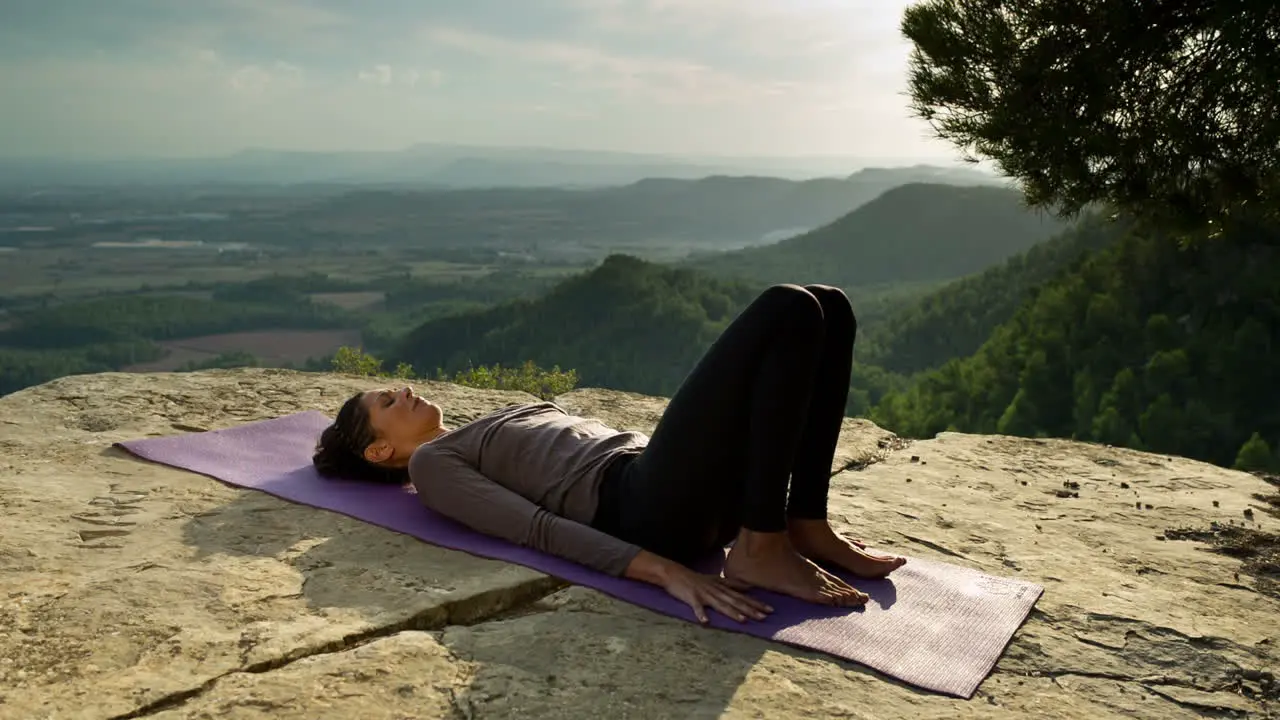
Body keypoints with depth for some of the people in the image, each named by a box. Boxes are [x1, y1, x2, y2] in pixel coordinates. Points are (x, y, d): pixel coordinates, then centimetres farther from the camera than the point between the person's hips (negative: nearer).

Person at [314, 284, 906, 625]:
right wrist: (664, 571, -22)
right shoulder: (433, 463, 10)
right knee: (787, 309, -19)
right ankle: (761, 550, -16)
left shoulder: (488, 433, 34)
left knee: (828, 307, 0)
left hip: (705, 498, 8)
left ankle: (805, 526, -2)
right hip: (651, 511, -8)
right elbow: (536, 527, -7)